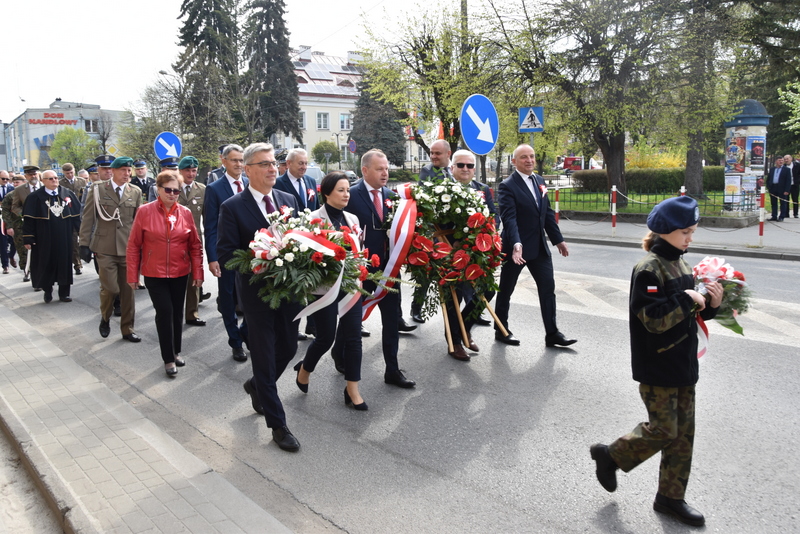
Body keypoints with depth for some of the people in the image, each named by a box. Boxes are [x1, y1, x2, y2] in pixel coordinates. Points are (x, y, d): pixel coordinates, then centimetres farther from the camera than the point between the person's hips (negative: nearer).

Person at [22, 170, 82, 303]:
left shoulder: (68, 194, 4)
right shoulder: (35, 197, -3)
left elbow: (77, 215, 6)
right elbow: (29, 219, -3)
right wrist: (28, 239, -7)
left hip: (64, 238, 2)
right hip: (44, 239, -2)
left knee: (64, 264, 7)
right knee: (46, 265, 8)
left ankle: (64, 293, 18)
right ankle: (47, 291, 28)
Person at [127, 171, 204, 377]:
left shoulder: (185, 213, 1)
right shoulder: (145, 211, -5)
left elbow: (195, 245, 5)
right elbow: (133, 246, -2)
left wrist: (198, 272, 1)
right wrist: (132, 275, -3)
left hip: (180, 273, 3)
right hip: (154, 273, -2)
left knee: (177, 313, 11)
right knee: (164, 312, -6)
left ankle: (176, 352, 30)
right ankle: (168, 359, 7)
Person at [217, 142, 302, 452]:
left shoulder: (288, 200, 6)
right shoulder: (232, 207, -9)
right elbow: (225, 253, -13)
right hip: (257, 292, -5)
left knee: (288, 348, 15)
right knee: (264, 357, 4)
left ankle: (257, 385, 46)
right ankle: (278, 425, 17)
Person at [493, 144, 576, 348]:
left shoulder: (539, 181, 9)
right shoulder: (508, 186, -13)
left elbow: (548, 213, 14)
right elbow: (509, 218, -23)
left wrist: (558, 239, 13)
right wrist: (516, 244, -36)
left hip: (540, 247, 6)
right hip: (517, 247, -6)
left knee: (548, 288, 4)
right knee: (506, 290, 8)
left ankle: (552, 334, 12)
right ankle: (501, 330, 24)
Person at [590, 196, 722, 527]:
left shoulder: (681, 264, 9)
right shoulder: (649, 269, -18)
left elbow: (692, 312, 17)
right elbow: (654, 319, -26)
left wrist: (710, 304, -2)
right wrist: (687, 299, -19)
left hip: (683, 365, 9)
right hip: (657, 368, -8)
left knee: (684, 432, 13)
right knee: (664, 430, -1)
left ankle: (671, 497, 26)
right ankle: (609, 455, 22)